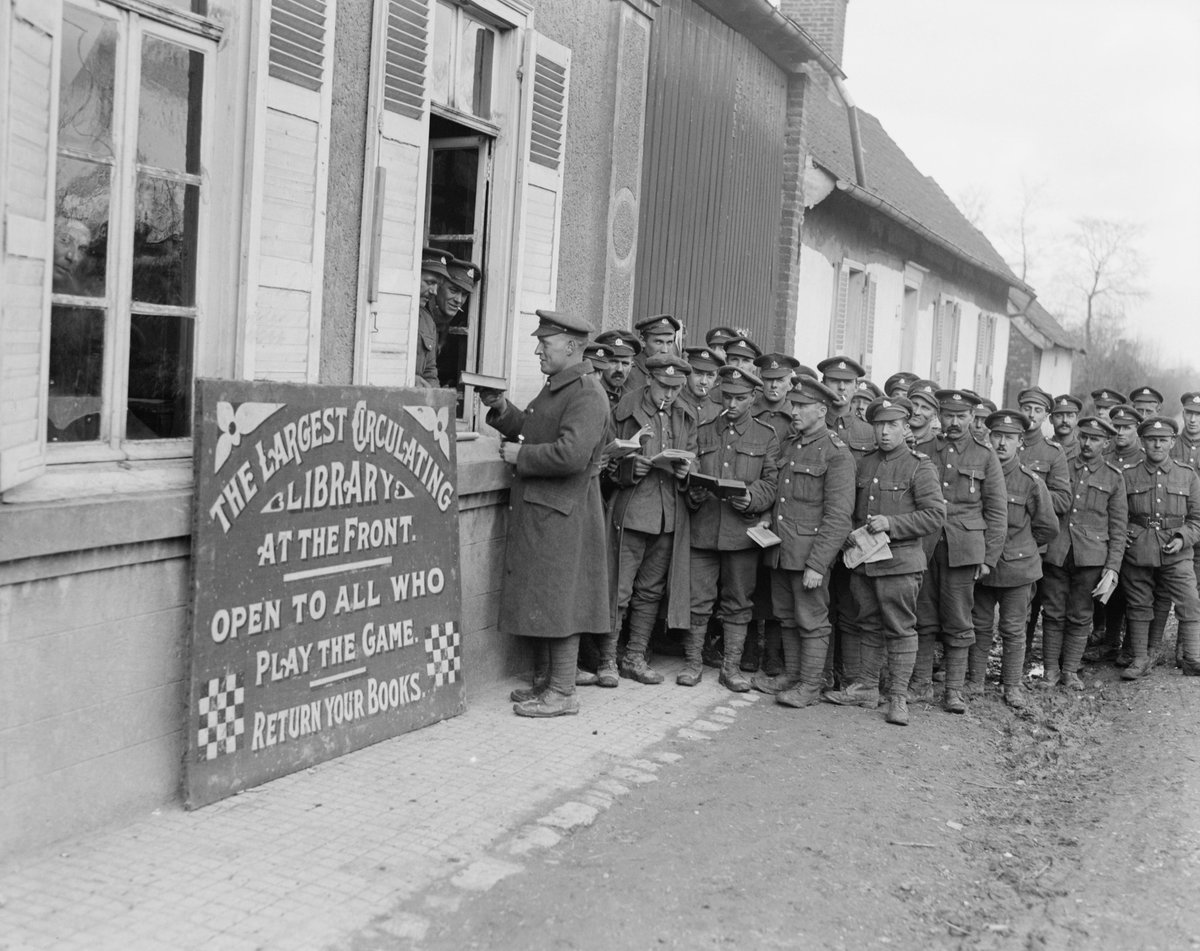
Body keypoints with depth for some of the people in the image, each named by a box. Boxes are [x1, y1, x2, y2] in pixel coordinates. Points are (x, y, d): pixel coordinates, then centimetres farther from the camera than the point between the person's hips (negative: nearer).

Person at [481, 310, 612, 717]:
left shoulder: (586, 396, -16)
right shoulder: (554, 389, 16)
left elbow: (572, 454, -27)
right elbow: (532, 431, 23)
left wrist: (520, 456, -16)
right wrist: (501, 409, 7)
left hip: (562, 517, -10)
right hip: (536, 514, 10)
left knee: (559, 603, -2)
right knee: (539, 603, 15)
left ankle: (562, 693, 7)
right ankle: (543, 682, 26)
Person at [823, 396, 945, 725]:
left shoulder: (920, 467, -6)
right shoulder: (864, 464, 12)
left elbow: (936, 515, -12)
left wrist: (891, 523, -19)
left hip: (900, 562, -6)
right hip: (863, 561, 6)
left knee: (900, 630, 0)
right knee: (870, 626, 14)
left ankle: (898, 697, 8)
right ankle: (866, 688, 23)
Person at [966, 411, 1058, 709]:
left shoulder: (1030, 481, -8)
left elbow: (1048, 527, 2)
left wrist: (1018, 546, 8)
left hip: (1017, 567, -2)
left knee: (1014, 630, 5)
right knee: (980, 626, 11)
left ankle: (1012, 685, 16)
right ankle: (975, 681, 20)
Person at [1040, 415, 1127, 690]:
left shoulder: (1114, 478, 6)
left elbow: (1118, 528, 4)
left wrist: (1112, 569, -4)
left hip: (1090, 557, -1)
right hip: (1055, 553, 1)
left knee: (1080, 616, 5)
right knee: (1053, 613, 4)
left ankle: (1070, 670, 16)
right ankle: (1050, 669, 15)